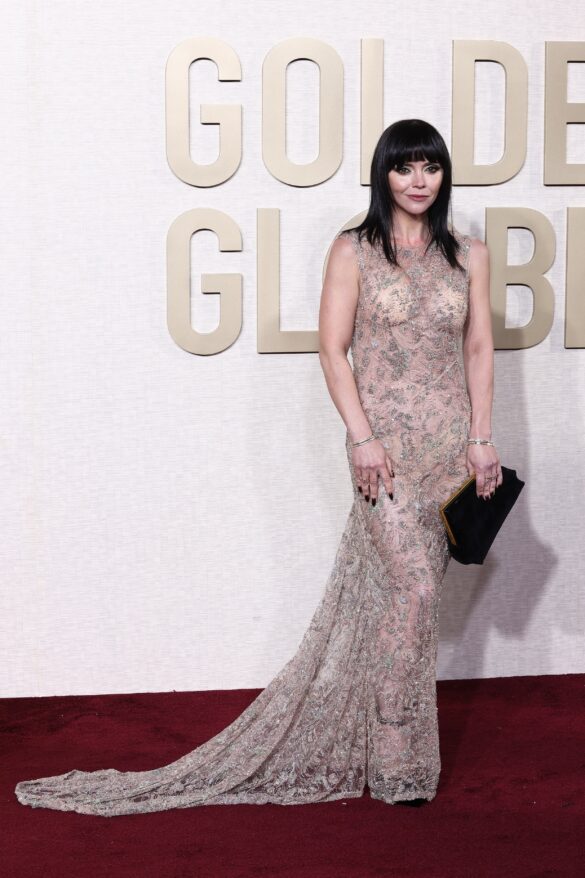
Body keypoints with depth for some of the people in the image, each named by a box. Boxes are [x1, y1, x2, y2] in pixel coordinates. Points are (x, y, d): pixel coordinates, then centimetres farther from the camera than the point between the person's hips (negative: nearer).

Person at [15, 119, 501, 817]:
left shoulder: (468, 255, 10)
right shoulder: (354, 250, -1)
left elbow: (479, 349, 11)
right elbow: (333, 349, -4)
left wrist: (481, 437, 3)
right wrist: (362, 437, -13)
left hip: (450, 443, 4)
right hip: (386, 441, -4)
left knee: (396, 588, 7)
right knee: (413, 585, -11)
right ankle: (400, 761, 0)